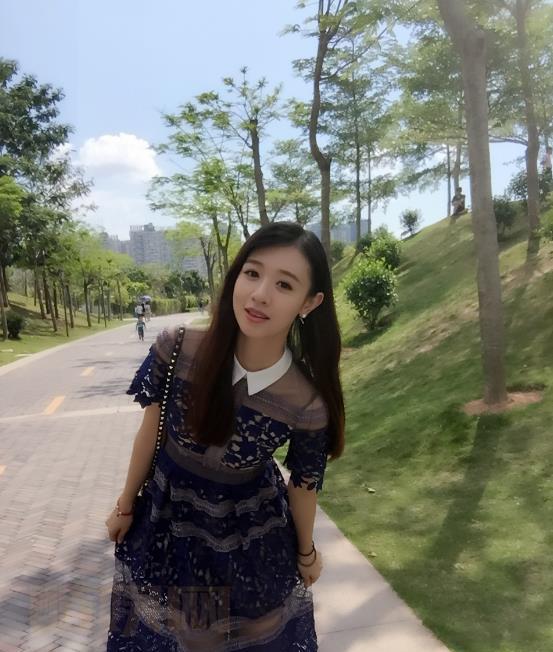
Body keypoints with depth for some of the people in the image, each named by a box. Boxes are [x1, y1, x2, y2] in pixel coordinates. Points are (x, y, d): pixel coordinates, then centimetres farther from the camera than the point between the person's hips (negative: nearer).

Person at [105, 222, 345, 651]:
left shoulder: (307, 405, -27)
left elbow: (304, 485, -8)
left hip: (248, 530, -1)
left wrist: (307, 554, 8)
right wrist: (126, 506, 5)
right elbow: (150, 431, -9)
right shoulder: (176, 350, -26)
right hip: (167, 515, 2)